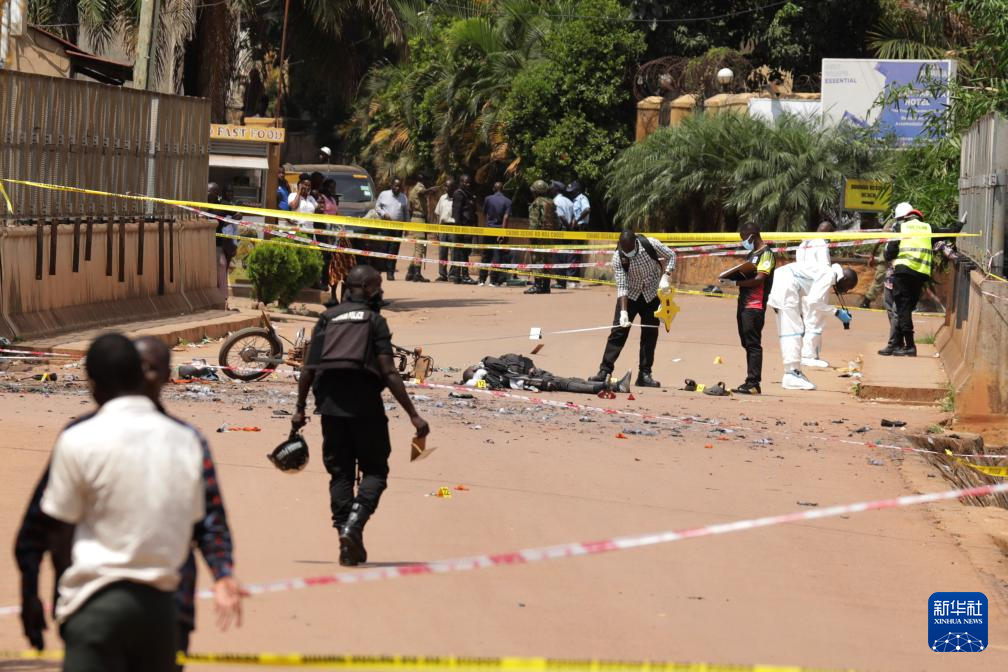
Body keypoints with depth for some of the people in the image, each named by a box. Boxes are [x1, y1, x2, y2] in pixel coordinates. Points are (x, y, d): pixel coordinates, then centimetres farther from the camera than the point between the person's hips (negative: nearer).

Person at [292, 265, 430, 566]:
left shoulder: (326, 319, 12)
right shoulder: (374, 321, -1)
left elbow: (308, 370, 7)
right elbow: (389, 373, -9)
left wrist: (300, 409, 16)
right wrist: (413, 415, -9)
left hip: (330, 404, 4)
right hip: (364, 404, -4)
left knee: (340, 473, 10)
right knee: (374, 471, 5)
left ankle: (348, 545, 5)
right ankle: (353, 526, -18)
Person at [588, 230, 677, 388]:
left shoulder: (650, 244, -23)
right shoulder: (618, 258, -24)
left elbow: (671, 256, -6)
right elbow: (622, 286, -25)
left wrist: (665, 277, -20)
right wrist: (623, 312, -33)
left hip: (652, 294, 1)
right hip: (629, 296, -1)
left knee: (650, 334, 0)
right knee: (618, 332, -9)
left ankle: (644, 375, 5)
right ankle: (605, 371, -8)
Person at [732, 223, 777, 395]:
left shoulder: (766, 254, -7)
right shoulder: (751, 254, 22)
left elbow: (759, 279, -18)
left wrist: (736, 283, -20)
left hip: (755, 305, -10)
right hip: (744, 303, 10)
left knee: (753, 344, -11)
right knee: (747, 344, 10)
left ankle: (754, 383, -14)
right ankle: (750, 383, 13)